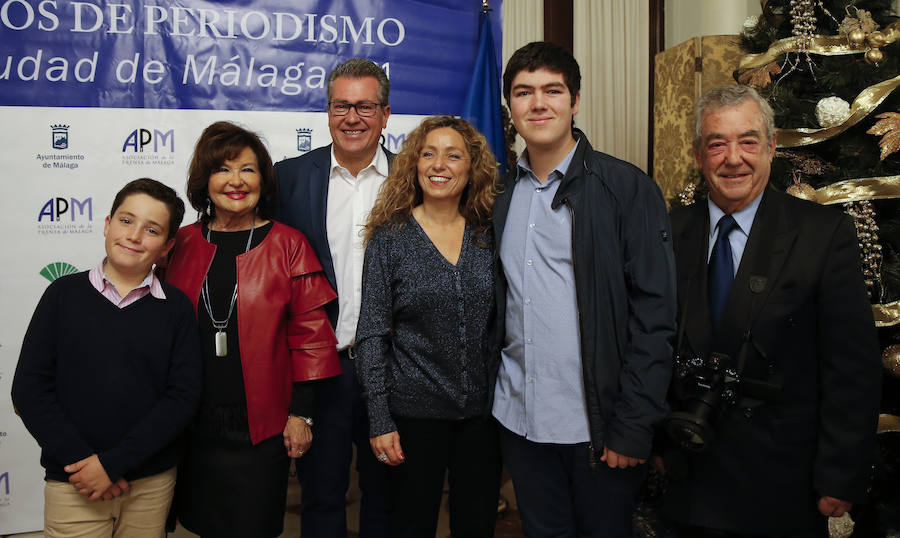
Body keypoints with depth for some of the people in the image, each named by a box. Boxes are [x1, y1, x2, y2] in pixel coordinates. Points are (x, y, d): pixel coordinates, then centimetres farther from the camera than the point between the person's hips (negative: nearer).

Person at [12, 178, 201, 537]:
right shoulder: (65, 293, 0)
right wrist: (78, 459, -11)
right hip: (73, 485, 0)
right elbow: (28, 388, -2)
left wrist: (112, 462, -14)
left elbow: (183, 395, -8)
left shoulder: (176, 307, -1)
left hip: (152, 483, 0)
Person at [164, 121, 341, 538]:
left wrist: (301, 412, -7)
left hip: (261, 426, -2)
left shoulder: (288, 245, -3)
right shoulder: (182, 244, 4)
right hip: (192, 426, 3)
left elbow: (310, 333, -4)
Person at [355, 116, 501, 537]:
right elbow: (372, 333, -6)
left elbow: (500, 325, 7)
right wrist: (380, 419, -9)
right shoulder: (389, 237, -5)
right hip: (414, 410, -2)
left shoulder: (489, 236, 3)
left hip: (483, 409, 3)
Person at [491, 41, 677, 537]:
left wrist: (633, 428, -14)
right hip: (518, 420, 4)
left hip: (596, 424, -4)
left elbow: (654, 318, -11)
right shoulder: (502, 194, 7)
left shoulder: (627, 189, -8)